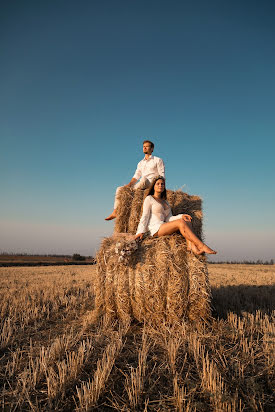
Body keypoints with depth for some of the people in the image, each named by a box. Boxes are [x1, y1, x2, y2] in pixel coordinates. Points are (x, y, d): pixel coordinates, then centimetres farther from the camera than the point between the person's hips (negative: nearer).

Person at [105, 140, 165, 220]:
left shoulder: (158, 160, 8)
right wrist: (129, 184, -3)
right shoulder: (140, 163, 24)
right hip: (142, 186, 6)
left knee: (144, 179, -39)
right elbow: (136, 176, 16)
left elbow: (162, 176, -1)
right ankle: (115, 212, -14)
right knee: (119, 189, -5)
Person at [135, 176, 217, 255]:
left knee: (187, 221, -15)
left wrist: (181, 216, -5)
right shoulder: (149, 199, 6)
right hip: (155, 229, -7)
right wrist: (140, 231, -14)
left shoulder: (165, 202, 24)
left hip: (163, 226, 7)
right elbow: (145, 216, -2)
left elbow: (169, 219, 12)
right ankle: (201, 246, -30)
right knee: (181, 222, -26)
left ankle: (191, 245, -36)